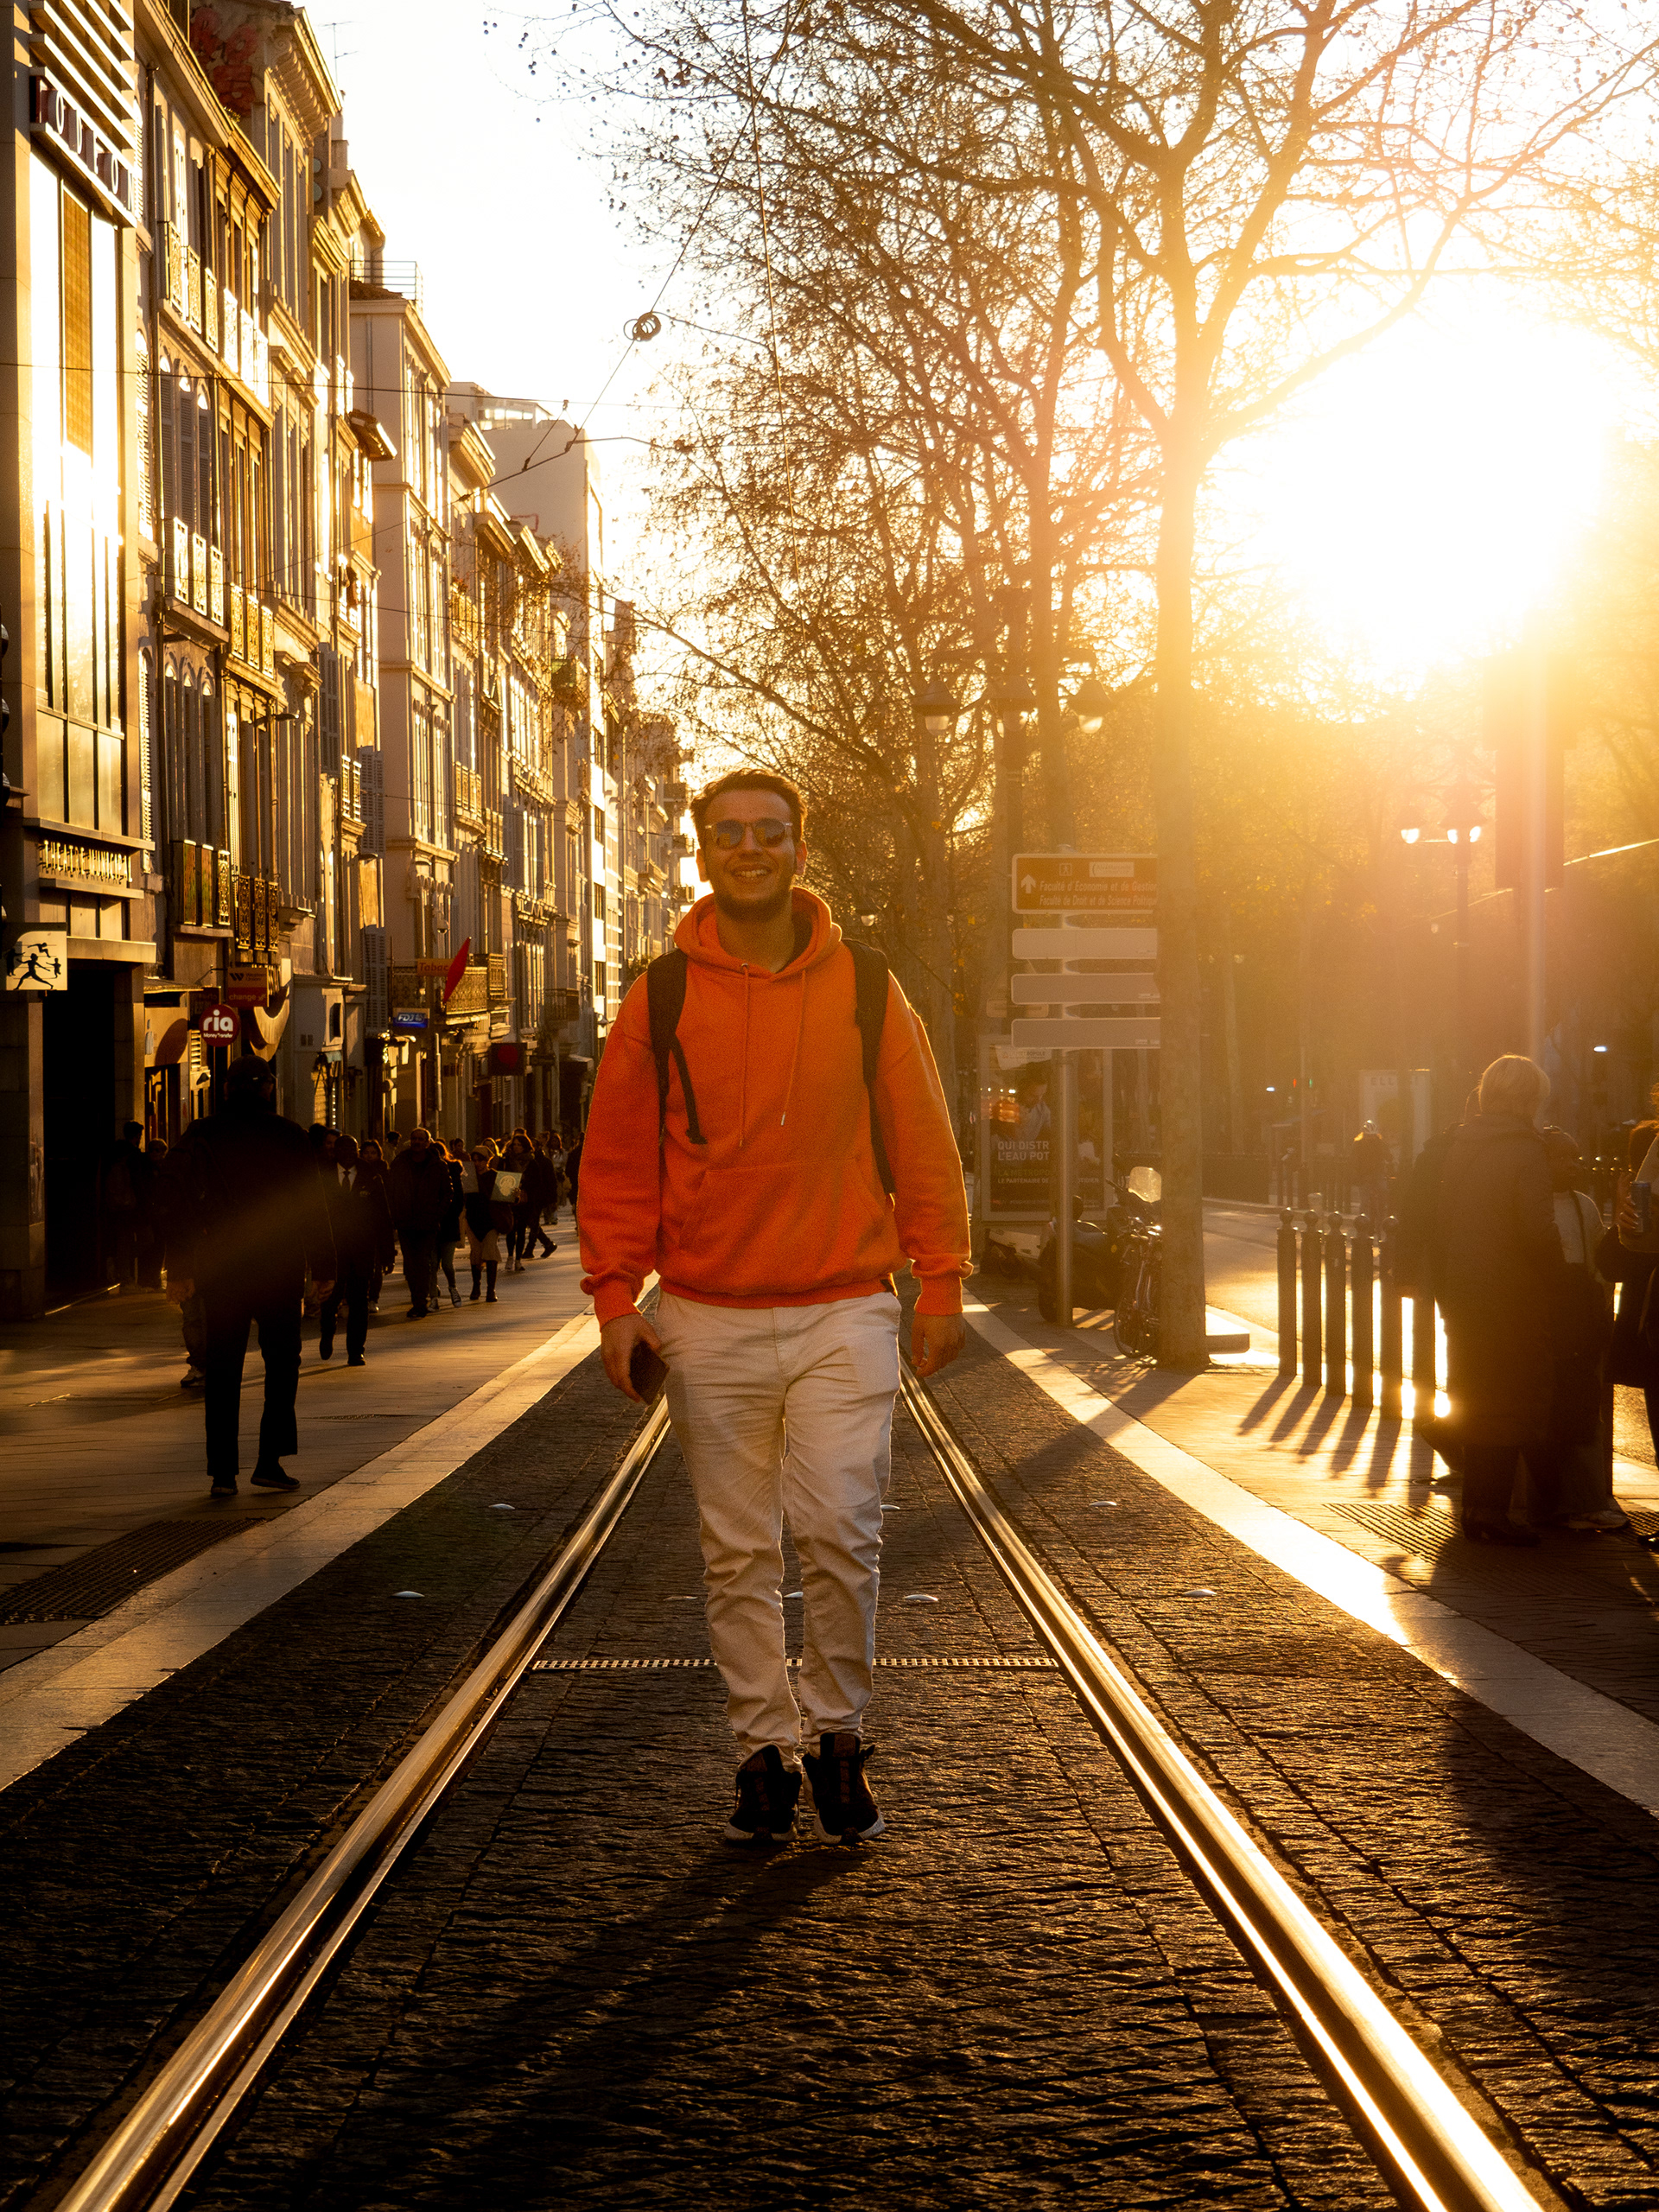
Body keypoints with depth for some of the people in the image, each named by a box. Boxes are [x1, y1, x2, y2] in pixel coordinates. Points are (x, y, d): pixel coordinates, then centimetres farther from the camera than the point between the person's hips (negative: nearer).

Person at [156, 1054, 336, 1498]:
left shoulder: (202, 1137, 0)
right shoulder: (289, 1138, -3)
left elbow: (178, 1207, 0)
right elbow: (313, 1207, -3)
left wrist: (179, 1271, 4)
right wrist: (323, 1267, 3)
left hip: (220, 1272, 1)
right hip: (279, 1270, -1)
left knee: (222, 1369, 7)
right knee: (282, 1361, 11)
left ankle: (223, 1471, 4)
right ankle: (269, 1461, 3)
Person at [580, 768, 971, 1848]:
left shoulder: (865, 992, 3)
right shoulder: (660, 999, 3)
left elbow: (922, 1146, 7)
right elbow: (617, 1161, 7)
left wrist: (941, 1282, 2)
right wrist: (617, 1295, -1)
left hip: (844, 1312, -1)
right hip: (711, 1322, 1)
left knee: (840, 1530, -9)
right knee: (739, 1553, 5)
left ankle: (839, 1730, 11)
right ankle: (767, 1747, 17)